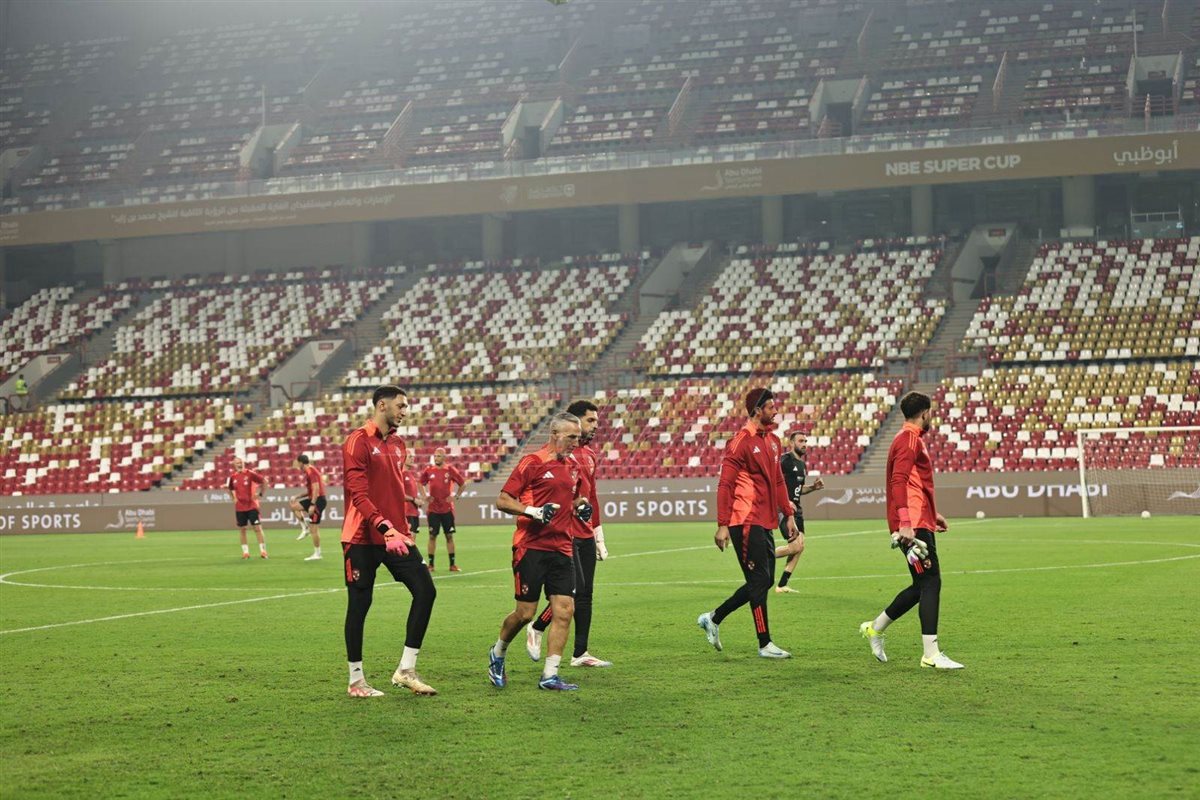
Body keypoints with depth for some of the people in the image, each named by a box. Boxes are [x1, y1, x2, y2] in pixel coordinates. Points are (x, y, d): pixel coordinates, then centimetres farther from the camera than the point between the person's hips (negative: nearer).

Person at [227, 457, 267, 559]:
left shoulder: (250, 473, -7)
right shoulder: (233, 477, 4)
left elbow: (263, 481, -3)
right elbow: (229, 488, 22)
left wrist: (259, 493, -6)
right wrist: (233, 498, 10)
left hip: (252, 506, -3)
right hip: (239, 508, 3)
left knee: (257, 528, -6)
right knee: (242, 530, 5)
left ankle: (263, 551, -2)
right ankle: (245, 552, 13)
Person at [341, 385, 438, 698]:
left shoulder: (398, 444, 15)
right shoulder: (358, 442, -10)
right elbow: (359, 494, -19)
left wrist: (405, 528, 13)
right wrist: (386, 528, -28)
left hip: (394, 536, 7)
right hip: (362, 539, -7)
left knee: (425, 591, -3)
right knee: (359, 605, 0)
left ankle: (406, 670, 5)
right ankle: (356, 681, 11)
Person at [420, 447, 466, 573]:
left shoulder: (450, 470, -3)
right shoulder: (429, 470, 1)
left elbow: (462, 483, 7)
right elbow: (421, 483, 15)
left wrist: (456, 496, -2)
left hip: (447, 508, 0)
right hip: (433, 509, 1)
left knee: (449, 536, 3)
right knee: (432, 536, 1)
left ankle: (452, 564, 8)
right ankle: (431, 564, 7)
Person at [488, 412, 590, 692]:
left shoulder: (574, 467, 14)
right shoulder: (533, 463, -8)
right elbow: (502, 501, -8)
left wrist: (580, 506, 9)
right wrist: (532, 510, -22)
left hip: (561, 550, 6)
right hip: (530, 547, -6)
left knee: (565, 610, -4)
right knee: (525, 613, -2)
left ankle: (550, 675, 0)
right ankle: (497, 654, 25)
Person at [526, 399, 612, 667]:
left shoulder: (589, 453, 16)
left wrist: (598, 534, 22)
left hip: (586, 536, 8)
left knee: (585, 595, 7)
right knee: (574, 590, -11)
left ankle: (580, 654, 11)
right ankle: (537, 629, 11)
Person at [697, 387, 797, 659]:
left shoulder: (773, 441, 15)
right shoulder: (741, 443, -11)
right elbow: (725, 485, -13)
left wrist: (789, 516, 18)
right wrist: (722, 525, -17)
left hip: (765, 523, 9)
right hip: (746, 522, -9)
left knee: (764, 581, 11)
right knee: (759, 581, -6)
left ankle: (713, 618, 23)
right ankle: (765, 645, 2)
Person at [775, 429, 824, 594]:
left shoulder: (802, 464, 17)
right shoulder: (784, 460, -11)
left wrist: (813, 487, 10)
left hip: (796, 509, 9)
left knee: (800, 546, 4)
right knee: (795, 546, -17)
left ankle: (782, 586, 10)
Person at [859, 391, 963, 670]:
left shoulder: (910, 439, 22)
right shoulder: (909, 440, -10)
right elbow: (899, 481, -22)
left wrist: (932, 514, 34)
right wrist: (905, 523, -28)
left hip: (918, 522, 10)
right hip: (913, 524, -10)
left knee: (923, 585, 13)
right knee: (930, 582, -11)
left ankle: (875, 627, 23)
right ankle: (931, 654, -12)